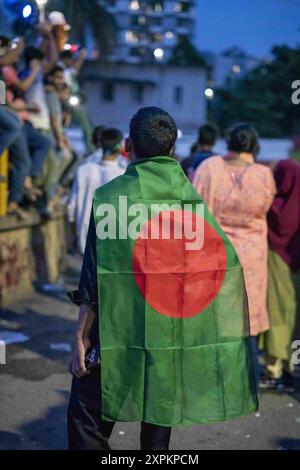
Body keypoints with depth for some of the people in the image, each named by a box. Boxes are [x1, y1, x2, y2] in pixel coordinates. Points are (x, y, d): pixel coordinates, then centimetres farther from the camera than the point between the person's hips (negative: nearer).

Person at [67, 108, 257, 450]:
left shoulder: (110, 197, -10)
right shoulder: (197, 195, 0)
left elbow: (94, 280, -10)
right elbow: (227, 267, 2)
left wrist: (81, 338, -2)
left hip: (118, 334, -3)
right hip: (177, 336, 4)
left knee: (86, 423, 8)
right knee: (158, 428, 18)